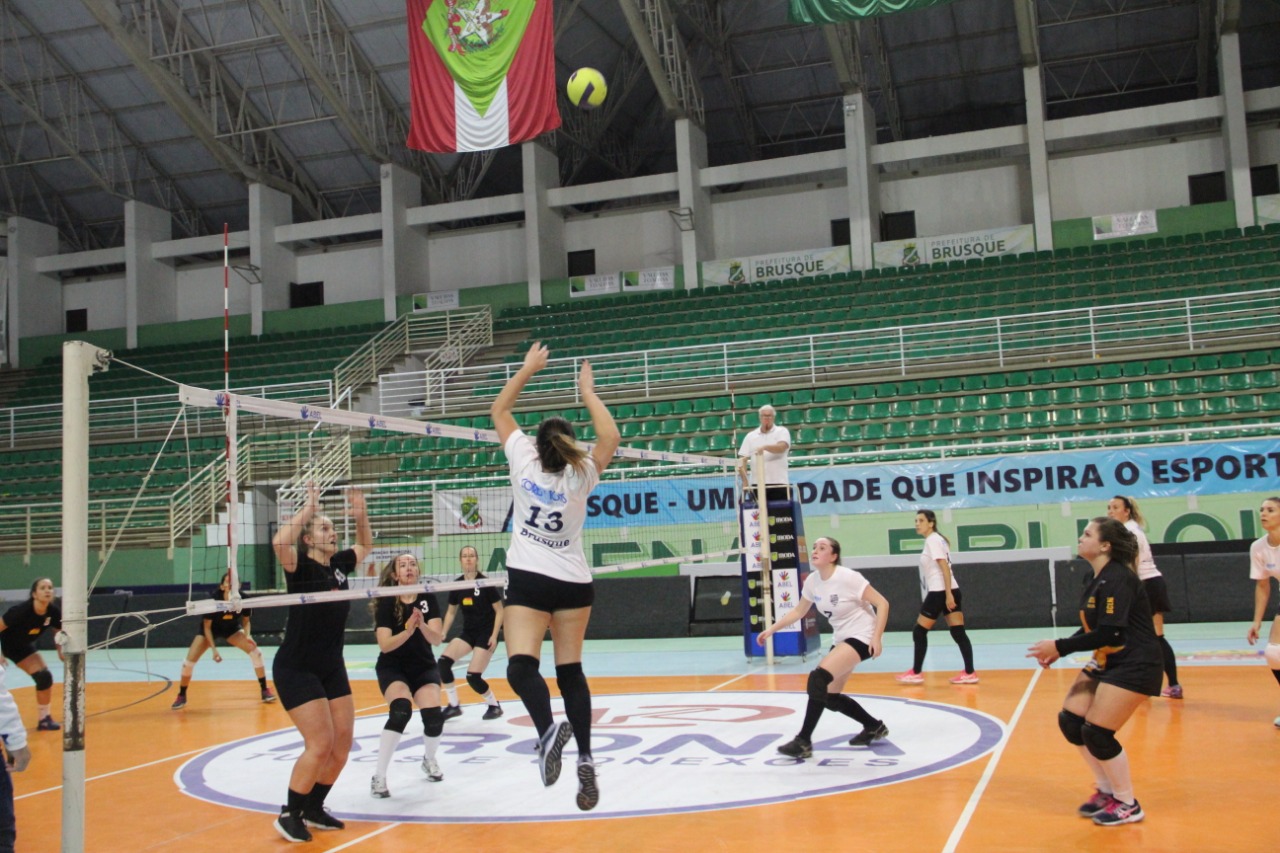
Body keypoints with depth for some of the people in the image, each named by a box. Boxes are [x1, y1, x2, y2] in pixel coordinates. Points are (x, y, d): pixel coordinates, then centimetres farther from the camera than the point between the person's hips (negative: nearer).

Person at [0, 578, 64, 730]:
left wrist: (61, 652, -9)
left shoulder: (54, 612, -20)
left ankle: (44, 718, 6)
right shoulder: (21, 610, -35)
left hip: (22, 647, 5)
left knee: (44, 676, -6)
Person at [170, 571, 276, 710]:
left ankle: (264, 690, -1)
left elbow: (246, 621, -8)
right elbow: (206, 626, -21)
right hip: (211, 629, -2)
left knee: (255, 652, -15)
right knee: (189, 661, -13)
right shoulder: (213, 599, -34)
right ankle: (181, 697, 11)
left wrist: (246, 635, -28)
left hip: (232, 628, 2)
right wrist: (214, 649, -27)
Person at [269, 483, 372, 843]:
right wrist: (309, 508, -28)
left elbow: (365, 545, 24)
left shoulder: (339, 564, 5)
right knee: (320, 743, -13)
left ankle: (314, 809, 21)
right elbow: (279, 542, -36)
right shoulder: (301, 567, -14)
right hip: (296, 670, -7)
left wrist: (360, 512, 7)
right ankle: (290, 815, 5)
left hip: (331, 667, 7)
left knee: (342, 740, 5)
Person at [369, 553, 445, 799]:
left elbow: (437, 639, -15)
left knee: (434, 716, -18)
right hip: (392, 669, -2)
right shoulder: (387, 602, -11)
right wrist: (408, 631, -35)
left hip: (424, 667, 2)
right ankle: (379, 777, -21)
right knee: (401, 711, -30)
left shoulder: (428, 598, -6)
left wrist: (422, 625, -34)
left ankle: (429, 760, 17)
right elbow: (385, 644, -19)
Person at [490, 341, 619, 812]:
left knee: (521, 664, -14)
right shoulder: (580, 477, -6)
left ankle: (549, 730, -42)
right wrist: (588, 392, 3)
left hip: (529, 582, -3)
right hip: (575, 583, 3)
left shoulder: (524, 460, -6)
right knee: (570, 670, 10)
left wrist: (528, 368, 12)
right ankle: (584, 759, 6)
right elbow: (610, 437, -1)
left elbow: (499, 410, 6)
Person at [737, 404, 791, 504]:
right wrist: (745, 480, -6)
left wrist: (765, 447, -33)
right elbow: (742, 460, 7)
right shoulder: (750, 436, 12)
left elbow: (782, 447, -16)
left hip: (779, 484, -2)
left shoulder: (782, 431, 5)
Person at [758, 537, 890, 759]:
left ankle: (803, 741, -19)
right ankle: (874, 726, 30)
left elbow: (882, 603, -19)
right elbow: (798, 611, 14)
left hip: (861, 637, -8)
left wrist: (876, 638, -26)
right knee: (830, 697, 7)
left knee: (818, 678, -24)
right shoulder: (812, 581, 0)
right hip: (841, 639, 8)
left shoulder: (848, 577, -21)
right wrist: (772, 629, 6)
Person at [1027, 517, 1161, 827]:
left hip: (1134, 666, -9)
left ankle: (1128, 805, 9)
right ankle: (1107, 790, 21)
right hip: (1106, 662, 9)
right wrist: (1059, 650, 0)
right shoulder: (1098, 580, 8)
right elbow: (1092, 627, 12)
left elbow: (1108, 633, -26)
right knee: (1070, 721, 4)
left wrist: (1060, 647, -22)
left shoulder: (1117, 578, -21)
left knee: (1096, 732, -11)